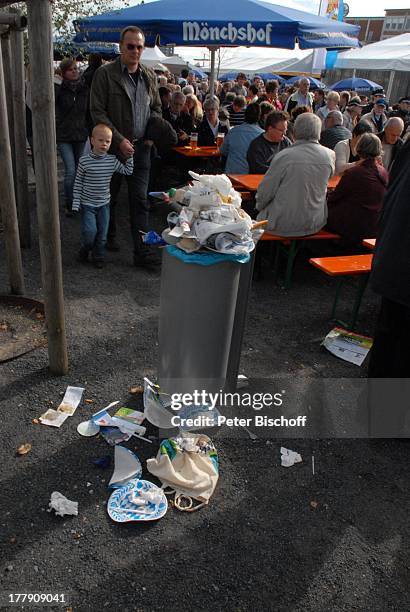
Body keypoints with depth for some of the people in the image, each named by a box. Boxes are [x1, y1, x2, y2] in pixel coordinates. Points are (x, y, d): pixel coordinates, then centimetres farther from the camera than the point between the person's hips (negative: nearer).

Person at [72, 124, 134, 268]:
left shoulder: (112, 160, -2)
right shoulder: (84, 161, -11)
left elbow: (128, 171, 5)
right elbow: (78, 182, -5)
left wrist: (129, 155, -6)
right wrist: (76, 202, -7)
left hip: (104, 204, 3)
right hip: (87, 204, -3)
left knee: (102, 233, 9)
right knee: (90, 232, -10)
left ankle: (98, 256, 29)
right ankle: (85, 251, 20)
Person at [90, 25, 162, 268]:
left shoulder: (150, 76, 9)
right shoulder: (105, 74, -6)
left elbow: (157, 108, 19)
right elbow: (98, 112, -9)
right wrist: (119, 140, -16)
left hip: (141, 147, 3)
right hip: (113, 146, -3)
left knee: (140, 200, 0)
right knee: (109, 196, 12)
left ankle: (142, 251, 2)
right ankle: (109, 236, 34)